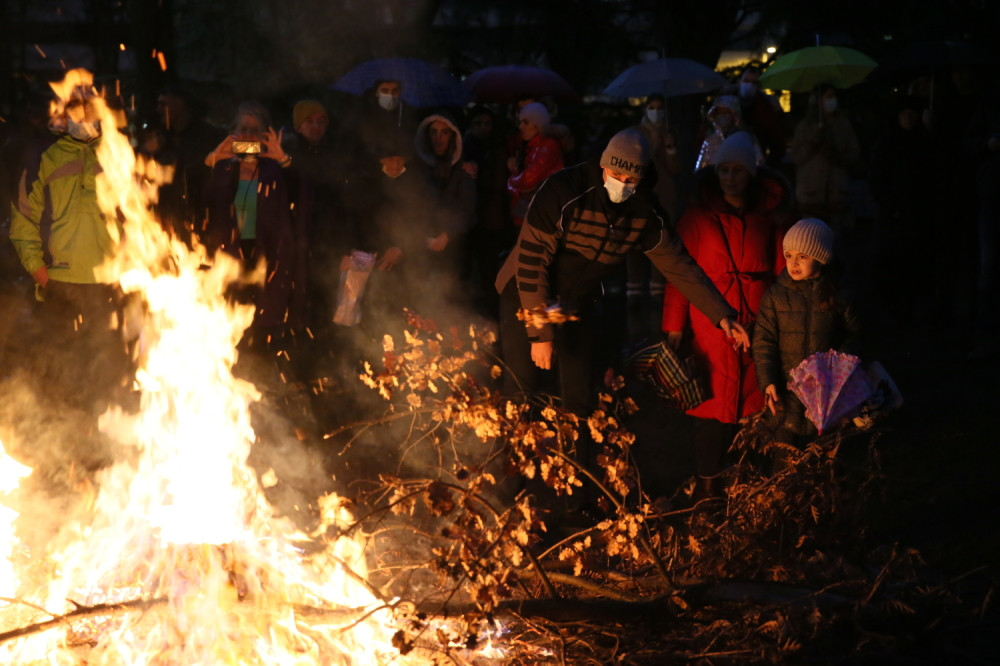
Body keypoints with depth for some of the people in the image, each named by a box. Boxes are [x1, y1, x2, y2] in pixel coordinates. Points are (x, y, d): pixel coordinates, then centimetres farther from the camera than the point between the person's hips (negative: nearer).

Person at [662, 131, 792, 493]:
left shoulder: (769, 215, 4)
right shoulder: (698, 215, -1)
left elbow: (781, 269, 7)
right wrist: (674, 325, -2)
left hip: (757, 323, 2)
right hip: (712, 325, -2)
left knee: (752, 404, 5)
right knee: (715, 405, -2)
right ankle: (708, 488, 7)